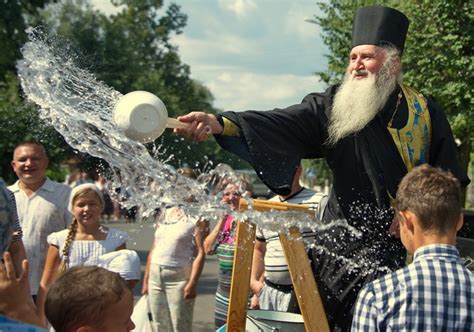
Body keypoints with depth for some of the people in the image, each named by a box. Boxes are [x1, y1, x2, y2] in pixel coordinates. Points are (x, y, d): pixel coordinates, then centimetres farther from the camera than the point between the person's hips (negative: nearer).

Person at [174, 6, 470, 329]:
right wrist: (218, 122, -30)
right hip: (343, 241, 1)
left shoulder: (426, 112, 0)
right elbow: (281, 122, -16)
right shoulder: (334, 105, -1)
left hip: (403, 246, -1)